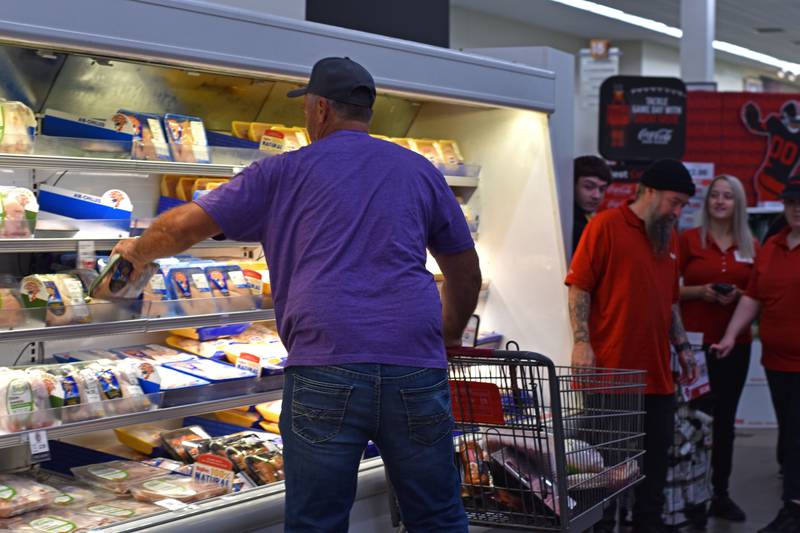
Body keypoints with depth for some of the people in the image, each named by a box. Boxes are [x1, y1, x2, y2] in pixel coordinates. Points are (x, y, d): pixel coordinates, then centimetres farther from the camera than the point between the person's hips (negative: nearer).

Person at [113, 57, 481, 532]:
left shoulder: (284, 173, 10)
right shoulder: (420, 171, 18)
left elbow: (186, 225, 10)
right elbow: (467, 275, 24)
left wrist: (138, 251, 30)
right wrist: (449, 337, 40)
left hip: (325, 370, -2)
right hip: (416, 369, 2)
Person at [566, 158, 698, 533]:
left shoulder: (670, 238, 16)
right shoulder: (606, 226, -5)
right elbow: (578, 287, -9)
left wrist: (682, 346, 16)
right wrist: (582, 341, -17)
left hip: (658, 375, 7)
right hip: (609, 371, -7)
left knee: (656, 456, 11)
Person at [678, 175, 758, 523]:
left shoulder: (750, 246, 9)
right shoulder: (688, 240, 1)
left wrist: (738, 295, -6)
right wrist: (700, 291, -14)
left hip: (735, 342, 3)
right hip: (695, 339, -3)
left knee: (725, 418, 9)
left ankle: (720, 494, 18)